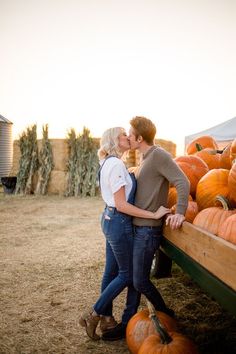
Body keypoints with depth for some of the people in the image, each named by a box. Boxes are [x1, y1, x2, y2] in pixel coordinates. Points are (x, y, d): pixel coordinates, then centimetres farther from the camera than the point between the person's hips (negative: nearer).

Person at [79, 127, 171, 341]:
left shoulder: (109, 163, 11)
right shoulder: (116, 164, -20)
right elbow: (121, 205, -22)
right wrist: (154, 215, -21)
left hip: (109, 219, 9)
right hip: (119, 222, -9)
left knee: (111, 271, 15)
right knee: (128, 274, 5)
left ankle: (106, 319, 27)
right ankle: (93, 315, 11)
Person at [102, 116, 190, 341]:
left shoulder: (159, 155, -14)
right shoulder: (145, 159, 15)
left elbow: (182, 182, -23)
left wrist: (180, 212, -33)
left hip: (148, 229, -9)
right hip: (137, 227, 9)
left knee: (140, 282, -2)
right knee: (134, 277, 13)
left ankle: (165, 315, 19)